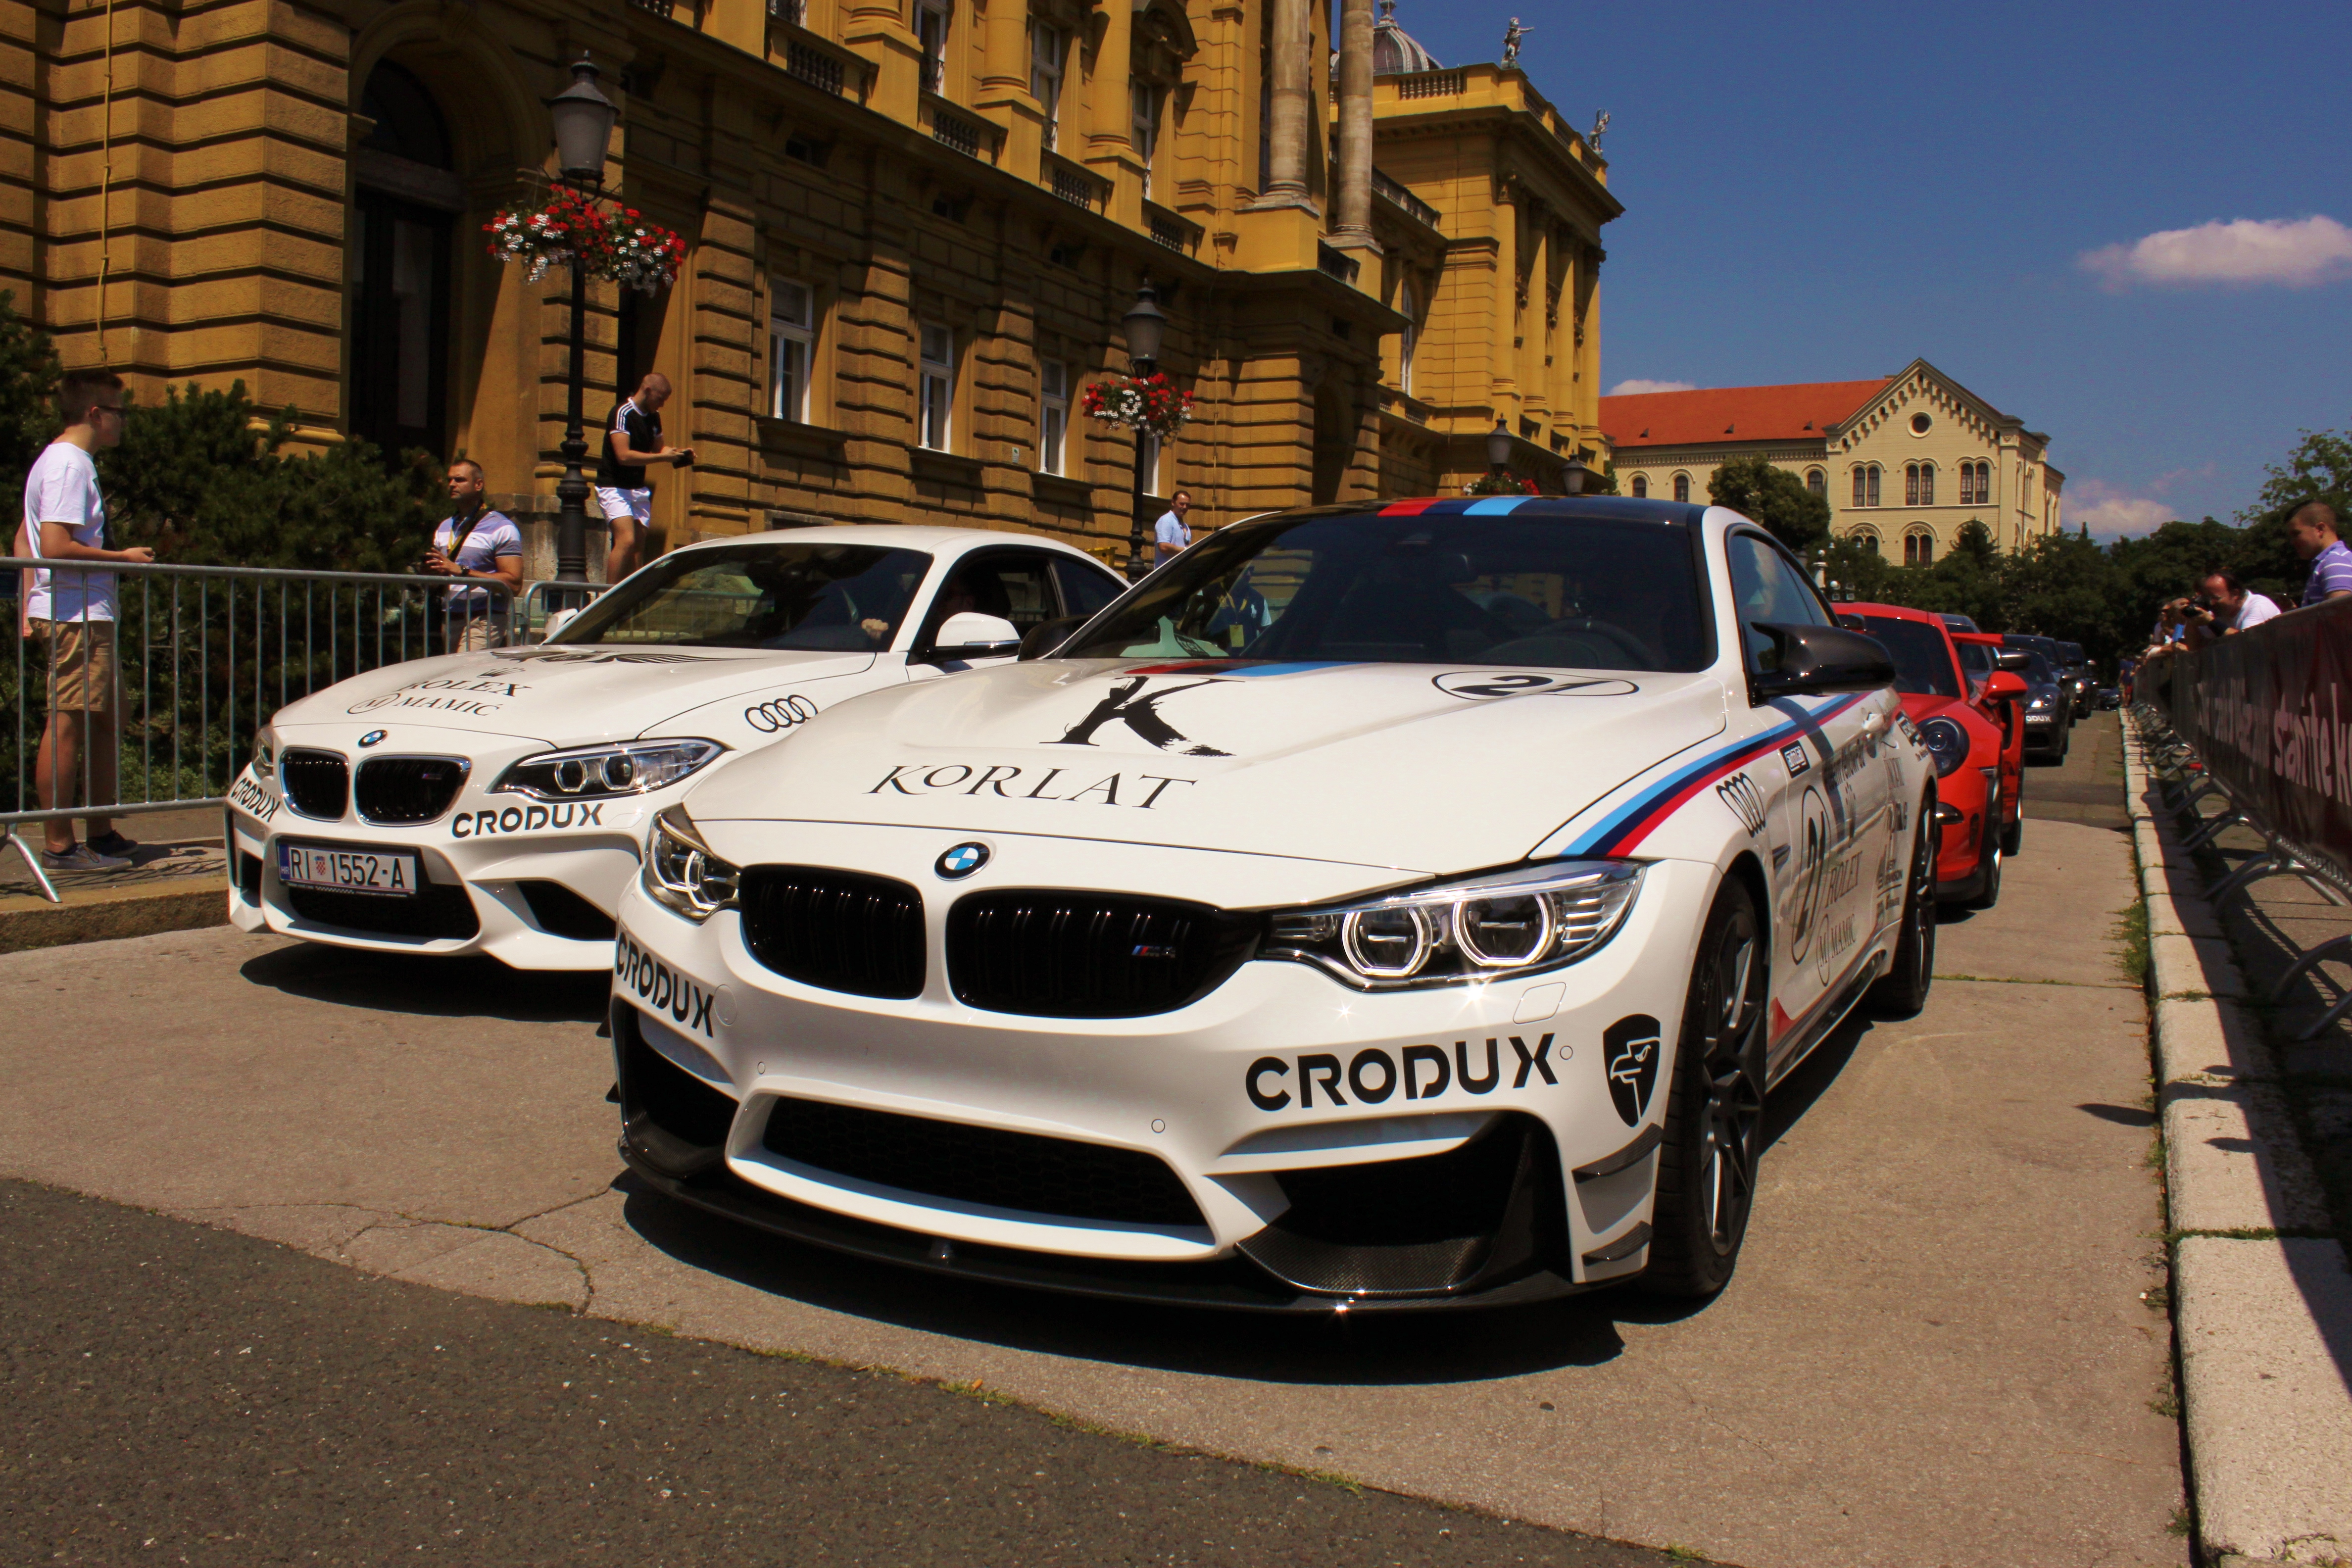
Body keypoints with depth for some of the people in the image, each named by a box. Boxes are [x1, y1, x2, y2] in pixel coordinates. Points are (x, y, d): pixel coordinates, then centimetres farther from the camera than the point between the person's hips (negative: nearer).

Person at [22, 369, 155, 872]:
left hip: (89, 616, 11)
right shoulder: (70, 465, -13)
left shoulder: (60, 460, 19)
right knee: (67, 728, -7)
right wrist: (123, 558, -13)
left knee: (106, 722, 15)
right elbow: (56, 547, -22)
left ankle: (101, 834, 22)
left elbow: (26, 543, 22)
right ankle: (60, 847, -4)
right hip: (75, 616, -11)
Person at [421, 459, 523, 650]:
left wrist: (462, 571, -19)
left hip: (483, 621, -7)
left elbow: (513, 583, -14)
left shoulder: (501, 528, -4)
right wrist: (433, 569, 1)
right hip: (450, 619, 7)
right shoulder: (444, 529, 19)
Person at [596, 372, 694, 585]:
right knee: (626, 541, -21)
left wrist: (678, 452, 4)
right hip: (614, 487, -8)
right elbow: (624, 455, -24)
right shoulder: (623, 414, -15)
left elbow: (659, 447, 25)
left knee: (639, 546, 3)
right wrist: (663, 457, -22)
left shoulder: (653, 417, 11)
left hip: (639, 489, 8)